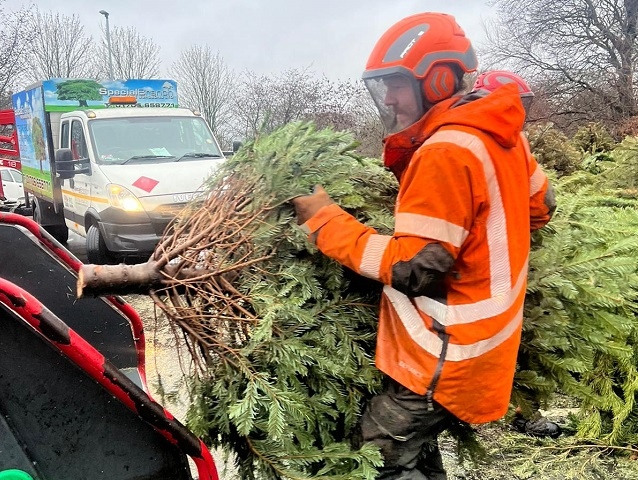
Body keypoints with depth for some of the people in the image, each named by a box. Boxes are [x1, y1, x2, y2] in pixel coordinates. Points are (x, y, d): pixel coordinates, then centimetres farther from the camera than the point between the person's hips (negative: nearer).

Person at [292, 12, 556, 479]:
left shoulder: (445, 151, -24)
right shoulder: (499, 132, 6)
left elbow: (414, 269, -24)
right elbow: (538, 208, 20)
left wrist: (326, 220, -18)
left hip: (445, 356, -10)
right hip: (482, 341, 10)